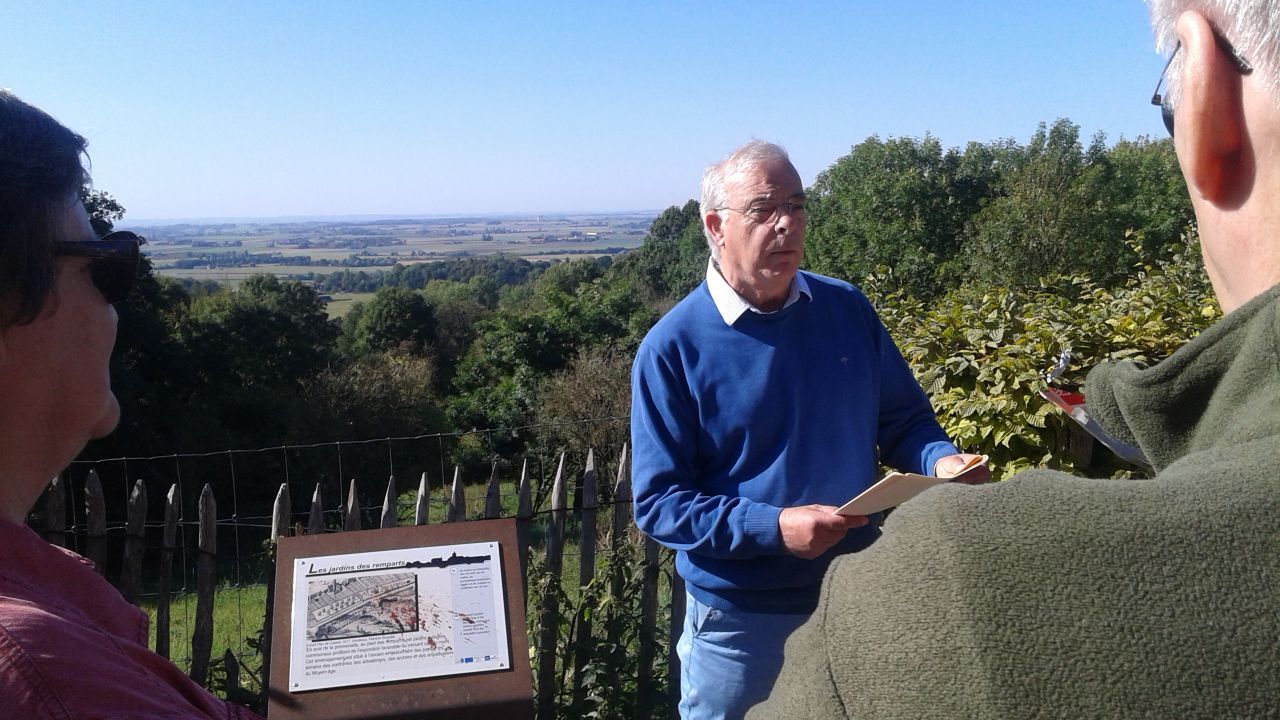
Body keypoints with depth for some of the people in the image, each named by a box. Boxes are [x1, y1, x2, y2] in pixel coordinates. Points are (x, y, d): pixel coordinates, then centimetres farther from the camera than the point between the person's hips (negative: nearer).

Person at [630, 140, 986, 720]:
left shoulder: (848, 308, -1)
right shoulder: (673, 347, -14)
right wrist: (773, 527, -26)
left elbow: (903, 419, 8)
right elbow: (658, 502, -15)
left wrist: (941, 461, -13)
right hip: (740, 618, -3)